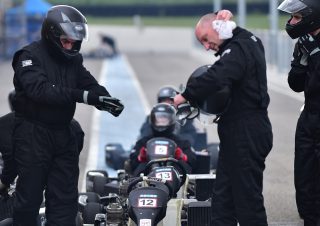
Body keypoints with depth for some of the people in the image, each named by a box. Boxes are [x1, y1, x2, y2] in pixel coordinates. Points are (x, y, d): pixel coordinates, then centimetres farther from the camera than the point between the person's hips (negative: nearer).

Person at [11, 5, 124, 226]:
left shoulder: (73, 59, 9)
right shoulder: (31, 56, -12)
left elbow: (91, 84, 2)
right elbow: (39, 89, -27)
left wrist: (107, 101, -23)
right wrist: (82, 95, -35)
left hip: (63, 134, 6)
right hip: (33, 133, -6)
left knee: (66, 198, 7)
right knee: (29, 197, -2)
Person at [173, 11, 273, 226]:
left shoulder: (239, 49, -17)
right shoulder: (249, 41, 15)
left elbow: (215, 78, -33)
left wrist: (185, 96, -25)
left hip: (246, 134, -11)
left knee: (248, 198, -7)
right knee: (223, 199, 12)